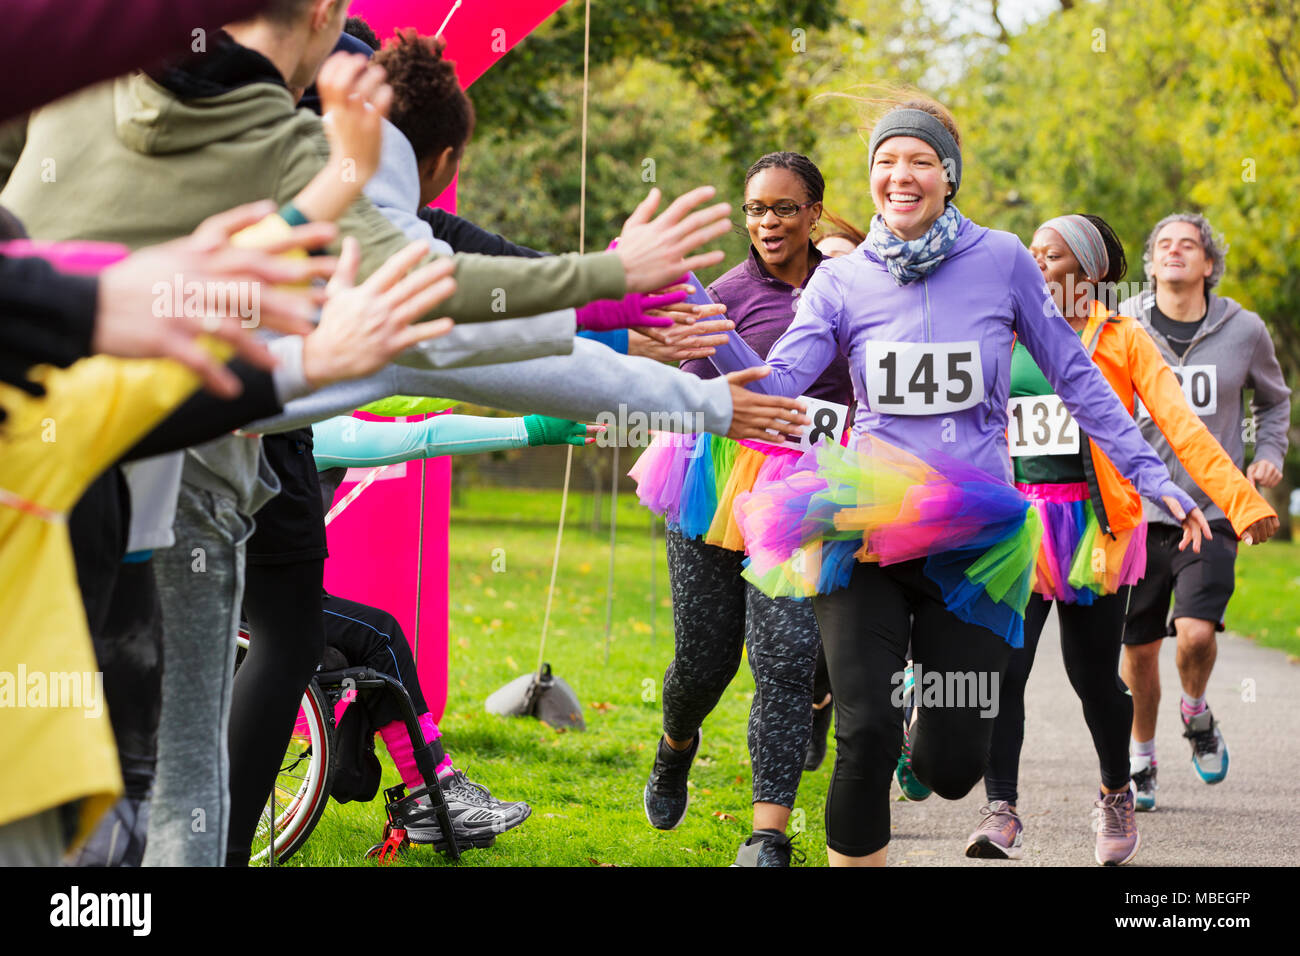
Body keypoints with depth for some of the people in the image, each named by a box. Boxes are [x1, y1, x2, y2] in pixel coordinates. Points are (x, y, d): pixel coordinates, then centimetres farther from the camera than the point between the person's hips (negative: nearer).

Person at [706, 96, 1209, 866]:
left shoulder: (1002, 261, 1)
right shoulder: (841, 281, 4)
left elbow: (1075, 377, 9)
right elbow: (774, 388, -7)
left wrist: (1150, 473, 5)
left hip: (976, 538, 0)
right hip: (868, 530, 0)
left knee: (954, 768, 1)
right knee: (866, 739, -17)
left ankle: (933, 718, 39)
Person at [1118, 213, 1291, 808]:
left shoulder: (1243, 330, 0)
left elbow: (1275, 400, 20)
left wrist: (1269, 453, 4)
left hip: (1212, 511, -1)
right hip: (1139, 510, 1)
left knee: (1196, 632, -18)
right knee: (1139, 648, 6)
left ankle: (1196, 714, 15)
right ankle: (1141, 762, 28)